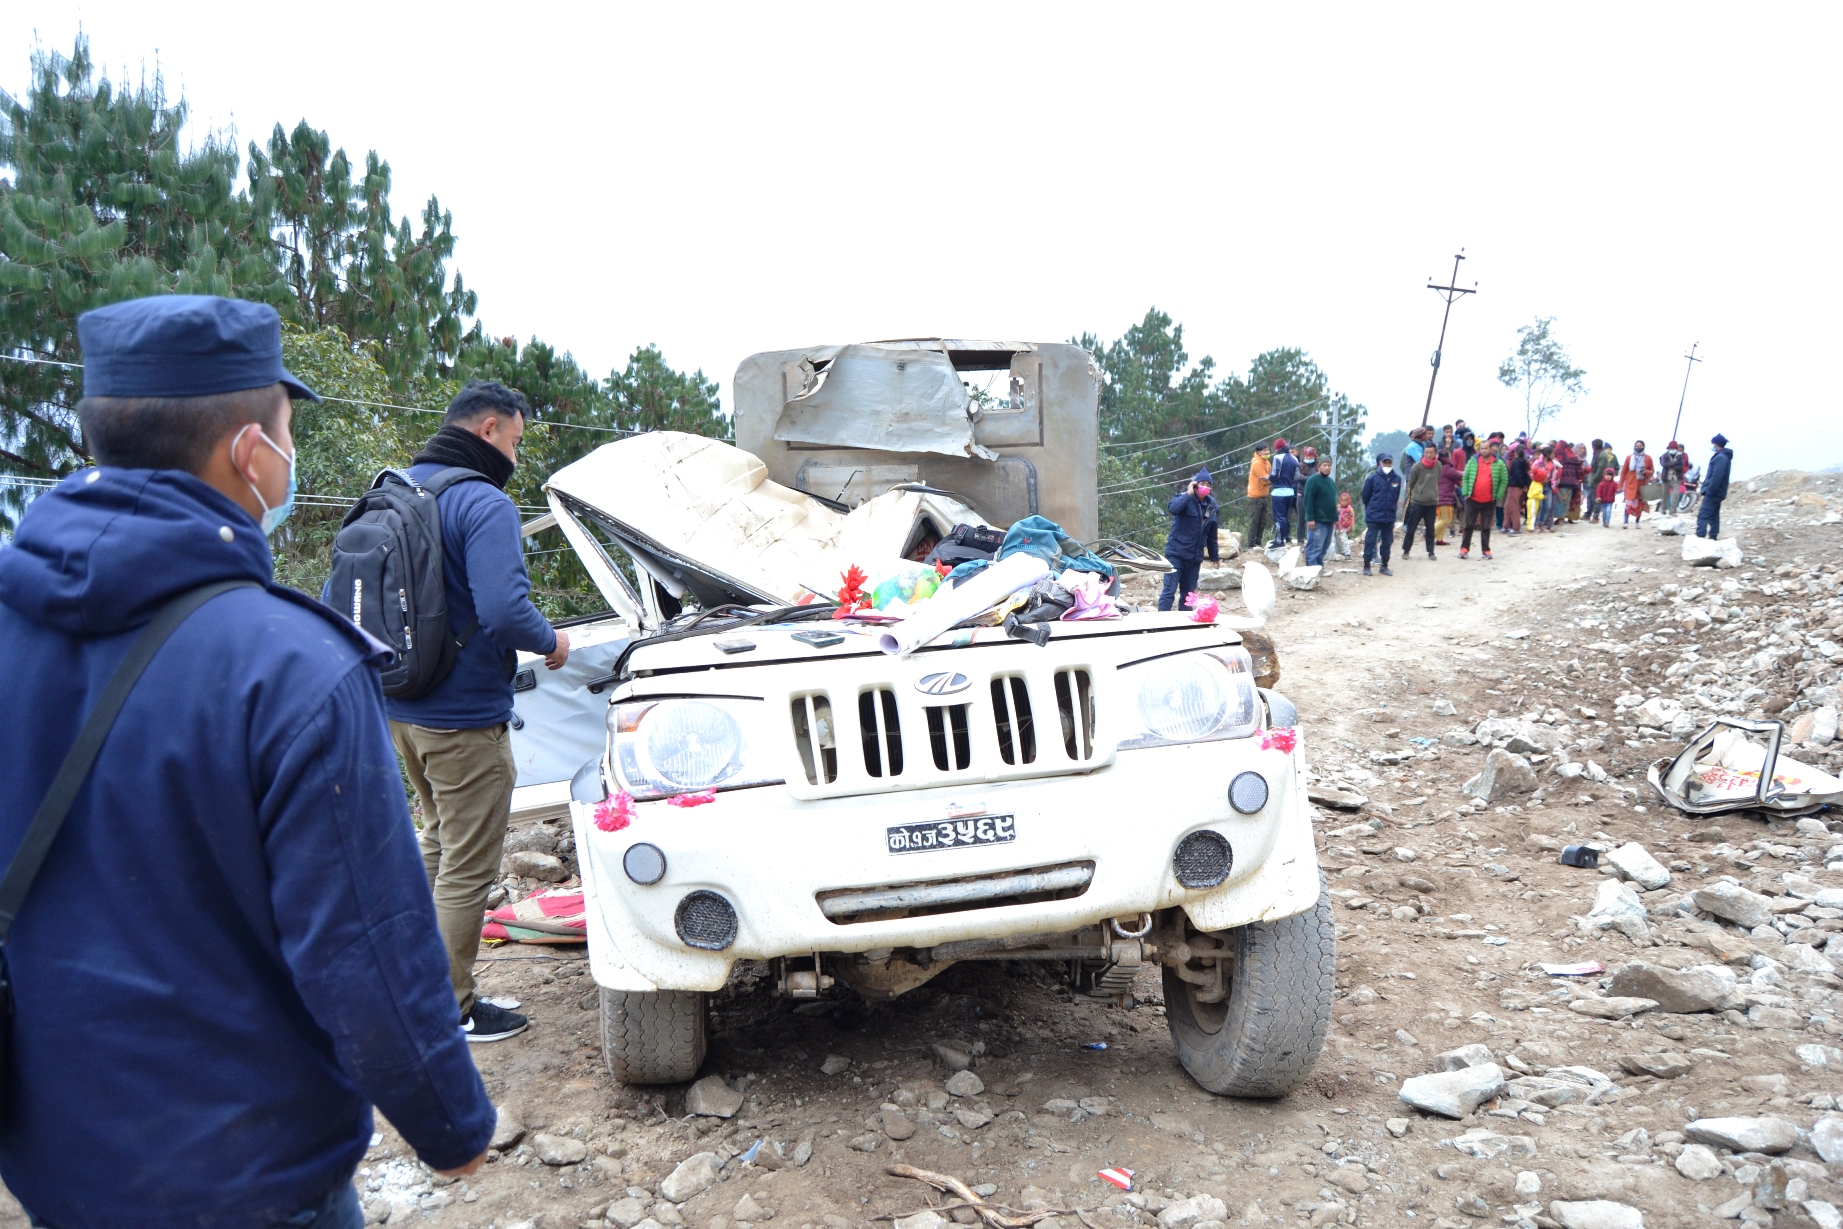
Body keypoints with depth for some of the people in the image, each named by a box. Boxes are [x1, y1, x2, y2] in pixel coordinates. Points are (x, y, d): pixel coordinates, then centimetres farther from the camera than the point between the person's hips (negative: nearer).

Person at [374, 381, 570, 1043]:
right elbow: (504, 611, -29)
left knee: (439, 846, 25)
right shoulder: (484, 504, -19)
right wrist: (551, 642, -10)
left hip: (401, 712, 9)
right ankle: (452, 1011, 14)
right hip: (463, 721, -9)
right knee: (468, 869, 4)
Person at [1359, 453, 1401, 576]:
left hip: (1389, 518, 3)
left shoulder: (1397, 479, 0)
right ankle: (1366, 567, 8)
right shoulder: (1373, 478, -8)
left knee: (1387, 543, 11)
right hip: (1373, 518, -3)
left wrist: (1390, 508, 15)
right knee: (1370, 541, 0)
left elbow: (1396, 497, 13)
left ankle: (1384, 566, 22)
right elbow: (1365, 496, 1)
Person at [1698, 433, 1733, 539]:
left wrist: (1709, 491, -23)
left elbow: (1716, 477, -24)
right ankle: (1712, 537, 16)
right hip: (1716, 492, 11)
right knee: (1714, 516, 13)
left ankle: (1700, 537, -19)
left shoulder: (1720, 457, -17)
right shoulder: (1724, 456, 16)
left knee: (1703, 515, -14)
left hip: (1713, 492, -11)